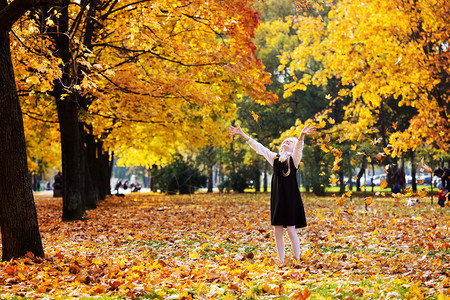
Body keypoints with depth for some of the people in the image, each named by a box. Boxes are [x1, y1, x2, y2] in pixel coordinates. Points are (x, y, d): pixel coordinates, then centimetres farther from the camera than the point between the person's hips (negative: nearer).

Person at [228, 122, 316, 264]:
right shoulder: (274, 157, 15)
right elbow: (257, 146, 15)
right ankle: (281, 262, 11)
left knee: (291, 231, -3)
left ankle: (297, 260, 6)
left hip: (291, 197, -4)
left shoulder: (294, 158, 3)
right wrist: (242, 134, 11)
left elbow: (299, 146, -18)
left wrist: (302, 135, -39)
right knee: (277, 232, 4)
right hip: (277, 198, 4)